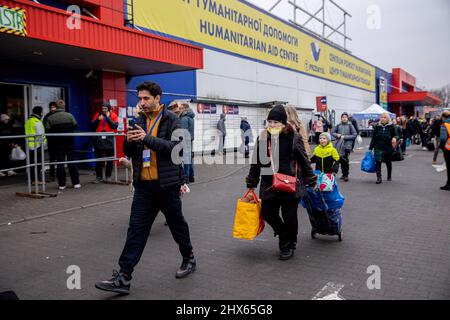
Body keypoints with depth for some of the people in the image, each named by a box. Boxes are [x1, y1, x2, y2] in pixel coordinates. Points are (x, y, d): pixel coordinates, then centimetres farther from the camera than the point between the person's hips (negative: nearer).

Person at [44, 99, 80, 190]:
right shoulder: (69, 115, -4)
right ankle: (76, 183, 6)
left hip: (58, 143, 0)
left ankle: (61, 184, 5)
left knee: (60, 162, 5)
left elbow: (47, 131, -4)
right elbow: (75, 126, 2)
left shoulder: (50, 118, -2)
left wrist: (55, 133, 13)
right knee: (72, 161, 5)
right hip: (69, 142, 0)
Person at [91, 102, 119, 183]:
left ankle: (108, 176, 15)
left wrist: (108, 117, -11)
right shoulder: (97, 115, 9)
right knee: (98, 159, 3)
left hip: (109, 139, -1)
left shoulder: (113, 116, 4)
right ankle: (98, 176, 10)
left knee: (109, 159, 4)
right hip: (99, 139, 2)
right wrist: (98, 120, -10)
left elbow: (115, 126, -11)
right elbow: (92, 126, 4)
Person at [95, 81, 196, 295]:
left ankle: (189, 259, 35)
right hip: (143, 185, 5)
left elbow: (176, 147, -19)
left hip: (167, 184, -4)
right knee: (136, 229, 2)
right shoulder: (139, 121, 10)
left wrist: (148, 138, -26)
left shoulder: (170, 120, -6)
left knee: (177, 224, 12)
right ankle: (123, 276, 5)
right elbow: (129, 153, 12)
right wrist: (129, 141, -11)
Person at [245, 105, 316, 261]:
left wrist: (311, 180, 5)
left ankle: (289, 245, 30)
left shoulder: (293, 137, -7)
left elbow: (303, 160, 1)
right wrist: (251, 183, 12)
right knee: (267, 213, 5)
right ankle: (285, 236, 34)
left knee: (289, 216, 7)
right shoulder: (262, 138, 3)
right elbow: (256, 162, 10)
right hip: (269, 185, 4)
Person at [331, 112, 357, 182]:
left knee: (346, 161, -4)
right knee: (341, 160, 9)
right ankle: (343, 174, 22)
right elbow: (332, 132, 14)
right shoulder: (338, 125, 6)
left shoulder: (350, 125, -3)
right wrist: (336, 135, -6)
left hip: (347, 145, -3)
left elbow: (354, 135, -6)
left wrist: (345, 137, -12)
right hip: (339, 145, 3)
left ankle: (346, 175, 6)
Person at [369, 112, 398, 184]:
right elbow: (373, 138, 8)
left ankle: (389, 176, 35)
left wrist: (395, 138, -23)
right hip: (378, 148, 0)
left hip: (388, 148, 0)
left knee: (388, 162, 15)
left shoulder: (391, 127, -2)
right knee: (378, 162, -13)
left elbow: (395, 135, 2)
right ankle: (379, 178, -10)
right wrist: (370, 148, 7)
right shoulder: (377, 127, 3)